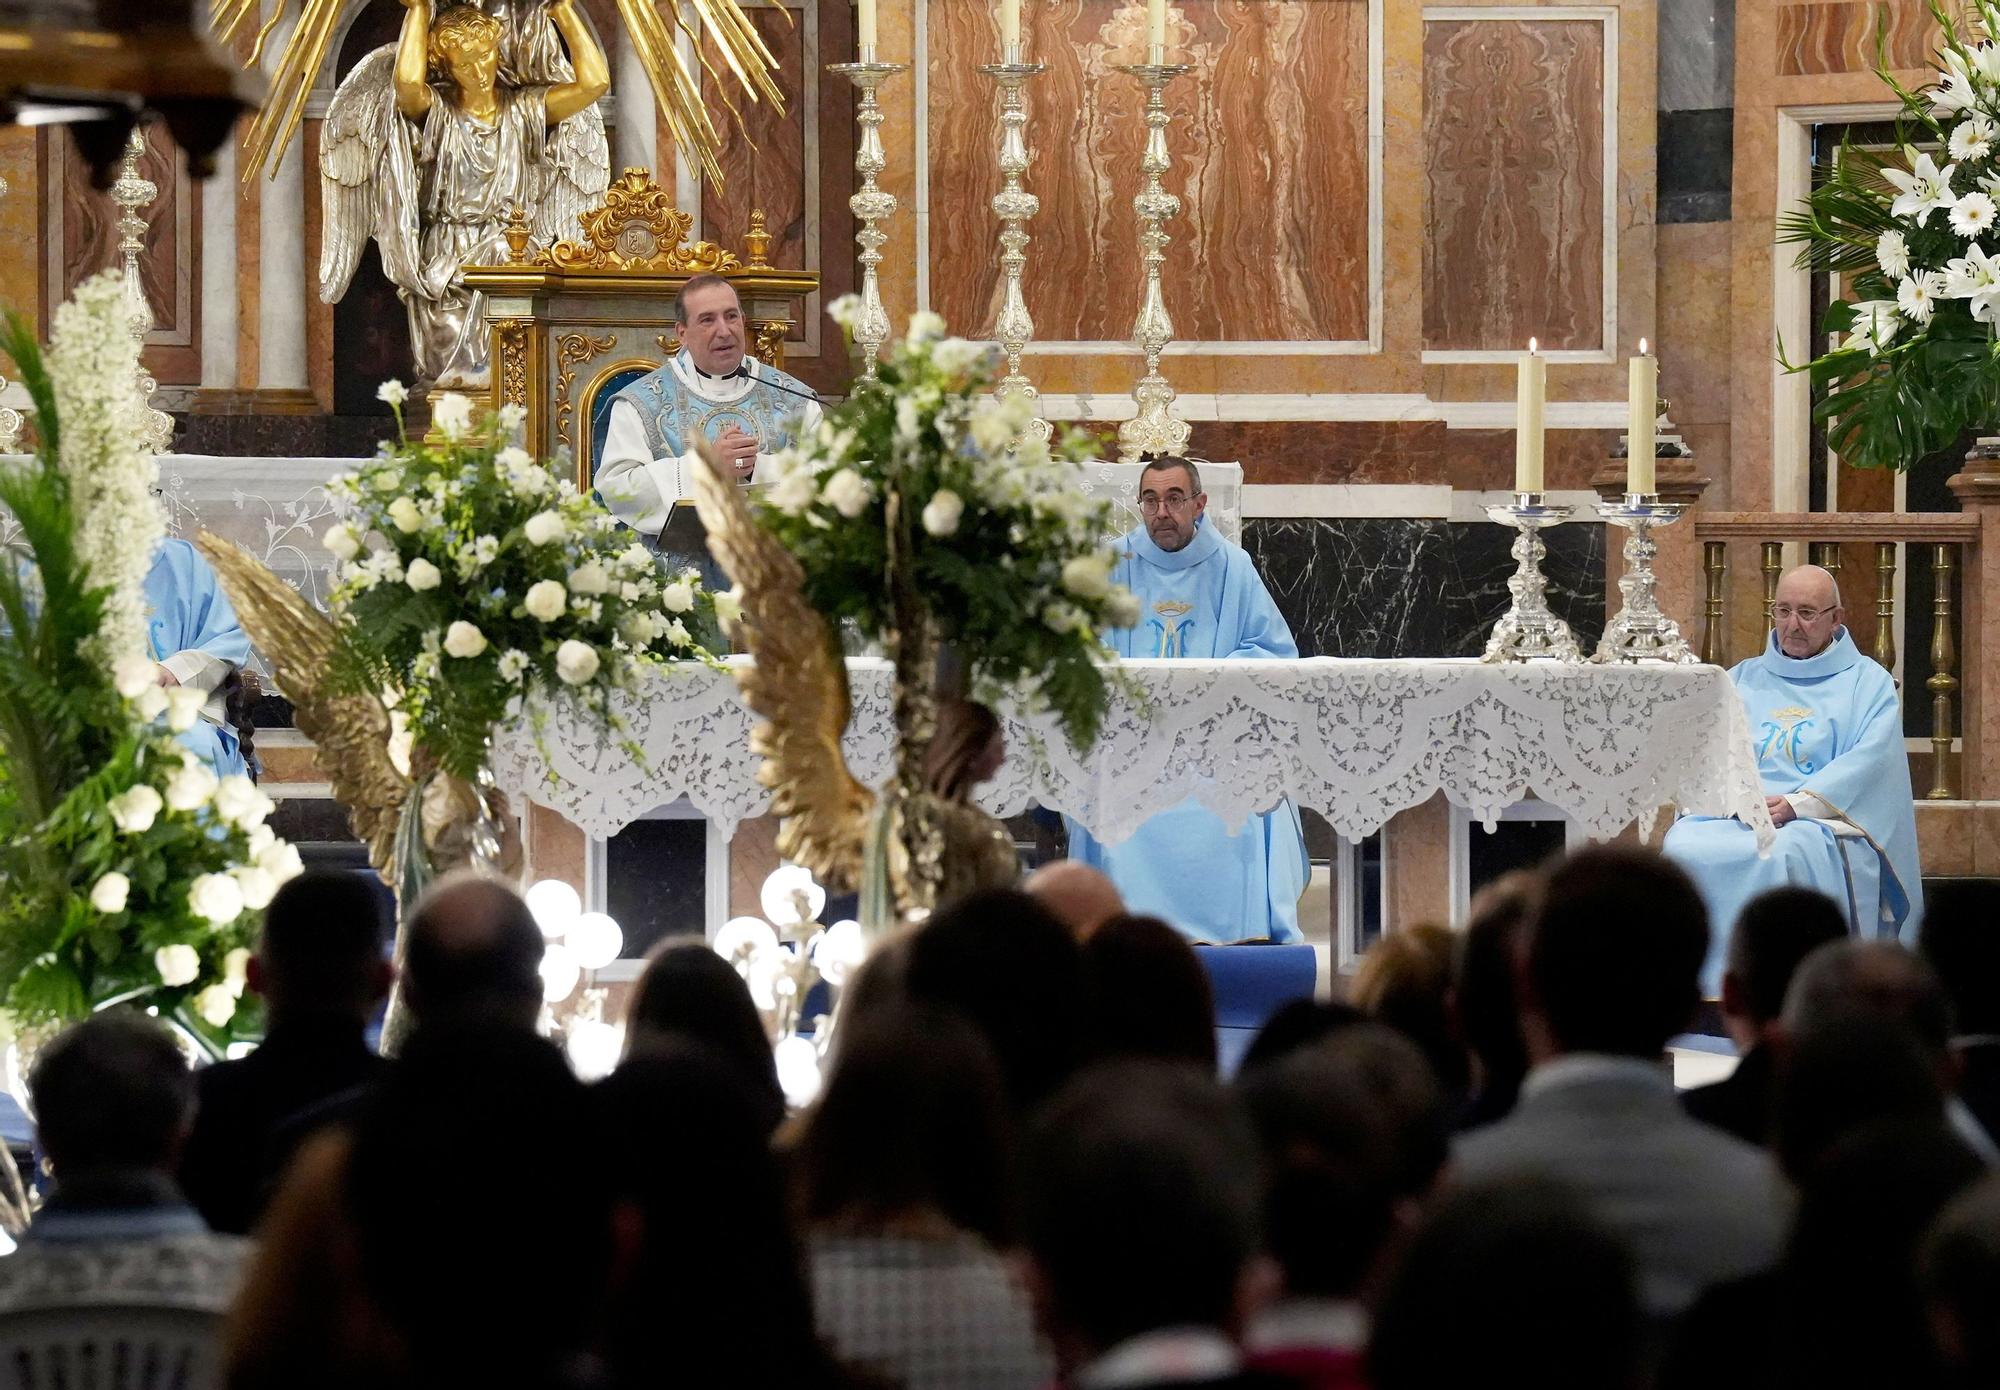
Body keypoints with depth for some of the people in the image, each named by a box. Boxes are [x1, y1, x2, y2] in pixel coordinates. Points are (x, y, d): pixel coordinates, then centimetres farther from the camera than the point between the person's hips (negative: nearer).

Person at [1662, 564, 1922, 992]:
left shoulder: (1867, 682, 13)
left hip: (1822, 820, -3)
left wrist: (1796, 804, -17)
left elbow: (1870, 760, -3)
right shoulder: (1743, 679, 25)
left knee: (1781, 856, -38)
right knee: (1683, 848, -29)